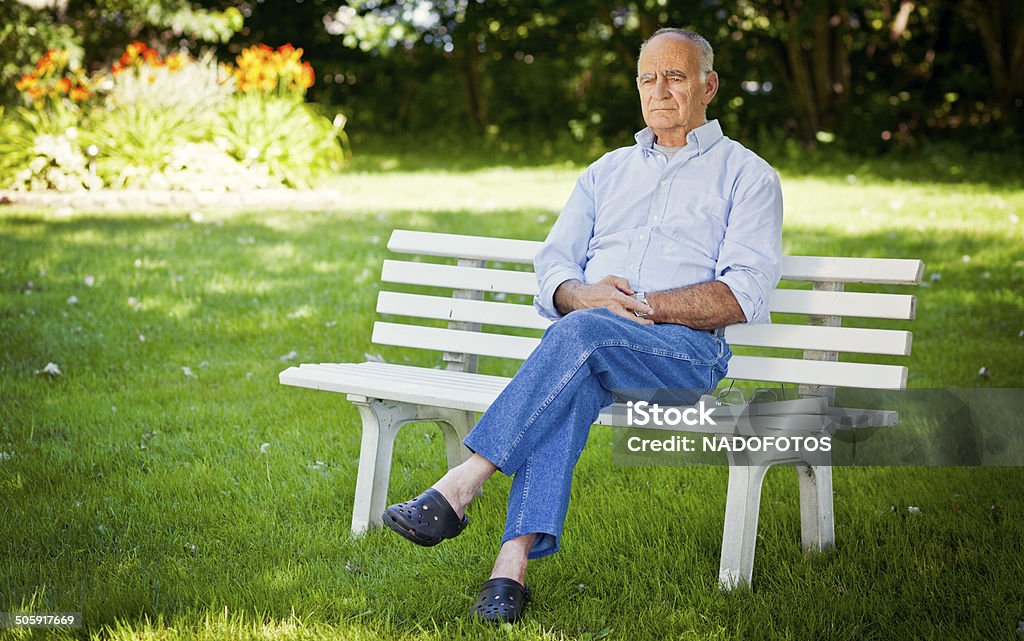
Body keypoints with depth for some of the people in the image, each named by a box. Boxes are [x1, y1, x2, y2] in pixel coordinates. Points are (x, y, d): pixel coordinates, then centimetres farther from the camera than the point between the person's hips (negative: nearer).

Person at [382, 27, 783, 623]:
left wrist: (646, 304, -15)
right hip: (589, 347, 3)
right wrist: (585, 295, -9)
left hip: (688, 350, -3)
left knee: (579, 333, -35)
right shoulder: (607, 171, 26)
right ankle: (514, 561, -43)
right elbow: (553, 266, 16)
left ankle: (461, 486, -37)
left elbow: (746, 294, -3)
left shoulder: (747, 175, 11)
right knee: (570, 387, -34)